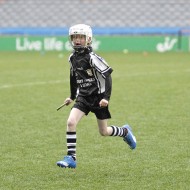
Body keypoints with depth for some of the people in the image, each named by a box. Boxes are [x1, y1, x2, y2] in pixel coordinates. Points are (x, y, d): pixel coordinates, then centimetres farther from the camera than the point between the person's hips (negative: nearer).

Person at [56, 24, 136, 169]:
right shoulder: (73, 58, 3)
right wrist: (72, 97, 24)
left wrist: (106, 97, -22)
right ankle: (71, 158, -13)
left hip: (98, 98, -5)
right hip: (83, 97, 5)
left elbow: (107, 76, -17)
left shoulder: (92, 57, -17)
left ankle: (125, 131, 37)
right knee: (71, 122, -16)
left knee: (104, 132, 6)